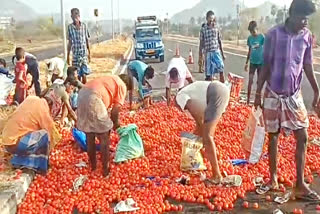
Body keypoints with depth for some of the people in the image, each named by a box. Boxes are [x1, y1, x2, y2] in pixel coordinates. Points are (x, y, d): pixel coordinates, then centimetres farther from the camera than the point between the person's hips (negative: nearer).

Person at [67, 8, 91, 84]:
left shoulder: (84, 26, 0)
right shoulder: (70, 27, 1)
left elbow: (87, 40, 5)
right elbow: (70, 42, 8)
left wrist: (89, 53, 5)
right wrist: (68, 55, 8)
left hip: (84, 53, -1)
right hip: (75, 54, 1)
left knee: (84, 74, -7)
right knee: (78, 75, 2)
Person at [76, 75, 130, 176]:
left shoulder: (110, 80, 33)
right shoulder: (122, 86, 11)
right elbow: (115, 110, 3)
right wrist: (115, 123, 19)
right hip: (93, 99, -8)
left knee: (89, 137, 21)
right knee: (104, 138, 6)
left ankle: (93, 166, 33)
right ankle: (106, 170, 12)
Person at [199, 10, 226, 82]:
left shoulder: (216, 28, 7)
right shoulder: (203, 29, 1)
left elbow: (219, 41, 12)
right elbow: (201, 43, 4)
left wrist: (222, 53, 11)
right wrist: (200, 56, 2)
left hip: (216, 51, 1)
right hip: (208, 52, -1)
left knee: (221, 67, -18)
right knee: (208, 73, 2)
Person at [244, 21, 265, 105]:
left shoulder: (262, 37, -10)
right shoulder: (250, 38, 3)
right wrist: (247, 62, 13)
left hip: (261, 62, -3)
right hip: (252, 62, 3)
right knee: (250, 81, -2)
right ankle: (248, 99, 4)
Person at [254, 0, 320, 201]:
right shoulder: (274, 34, -10)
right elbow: (266, 66, -4)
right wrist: (258, 92, -3)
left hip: (295, 94, 3)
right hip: (274, 94, -3)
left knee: (303, 137, 0)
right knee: (273, 136, 8)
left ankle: (300, 184, 10)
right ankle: (273, 177, 24)